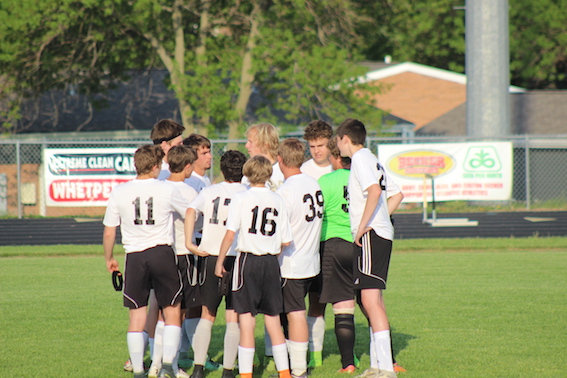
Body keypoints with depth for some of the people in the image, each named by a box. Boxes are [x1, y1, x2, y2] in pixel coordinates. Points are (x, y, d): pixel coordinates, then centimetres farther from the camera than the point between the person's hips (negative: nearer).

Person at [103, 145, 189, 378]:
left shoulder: (119, 193, 1)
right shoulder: (167, 190, -3)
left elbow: (109, 232, 6)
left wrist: (109, 259, 22)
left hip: (134, 257, 2)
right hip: (162, 253, -1)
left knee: (137, 317, 7)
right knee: (172, 312, 9)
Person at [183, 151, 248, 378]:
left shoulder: (209, 192, 5)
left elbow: (191, 211, -11)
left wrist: (189, 243, -13)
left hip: (211, 257, 1)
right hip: (238, 257, -1)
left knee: (207, 316, 12)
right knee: (233, 319, 4)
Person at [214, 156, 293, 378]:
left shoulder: (241, 199, -5)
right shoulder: (278, 200, 5)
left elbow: (230, 234, -11)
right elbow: (286, 241, 5)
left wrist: (220, 261, -2)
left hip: (248, 260, -3)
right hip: (271, 262, 3)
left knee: (246, 319, -1)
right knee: (273, 319, 11)